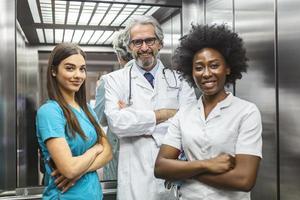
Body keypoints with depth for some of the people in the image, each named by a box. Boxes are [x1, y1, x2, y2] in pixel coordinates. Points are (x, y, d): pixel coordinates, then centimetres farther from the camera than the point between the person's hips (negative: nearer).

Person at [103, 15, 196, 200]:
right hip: (136, 177, -1)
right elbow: (116, 122, -14)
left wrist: (132, 115, -13)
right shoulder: (116, 79, 1)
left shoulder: (179, 78, 3)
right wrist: (165, 114, -10)